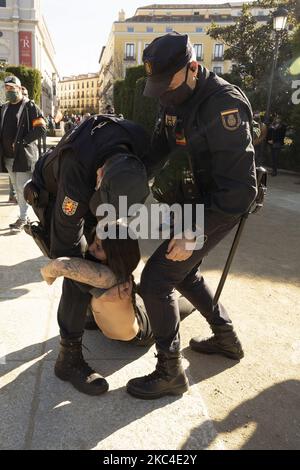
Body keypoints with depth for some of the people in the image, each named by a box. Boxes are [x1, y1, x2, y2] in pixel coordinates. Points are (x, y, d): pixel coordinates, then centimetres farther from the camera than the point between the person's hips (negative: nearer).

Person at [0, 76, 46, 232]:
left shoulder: (29, 106, -5)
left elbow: (41, 127, -13)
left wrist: (21, 142, -17)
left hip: (23, 155, -7)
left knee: (23, 188, -5)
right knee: (17, 189, 11)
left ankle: (23, 218, 4)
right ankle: (24, 216, 21)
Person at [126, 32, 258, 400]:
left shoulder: (223, 106, -25)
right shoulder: (176, 100, 3)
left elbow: (239, 185, -28)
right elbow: (157, 151, -1)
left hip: (221, 206, -9)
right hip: (196, 199, 9)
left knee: (156, 279, -10)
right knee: (183, 272, 22)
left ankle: (170, 372, 6)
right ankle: (226, 338, 37)